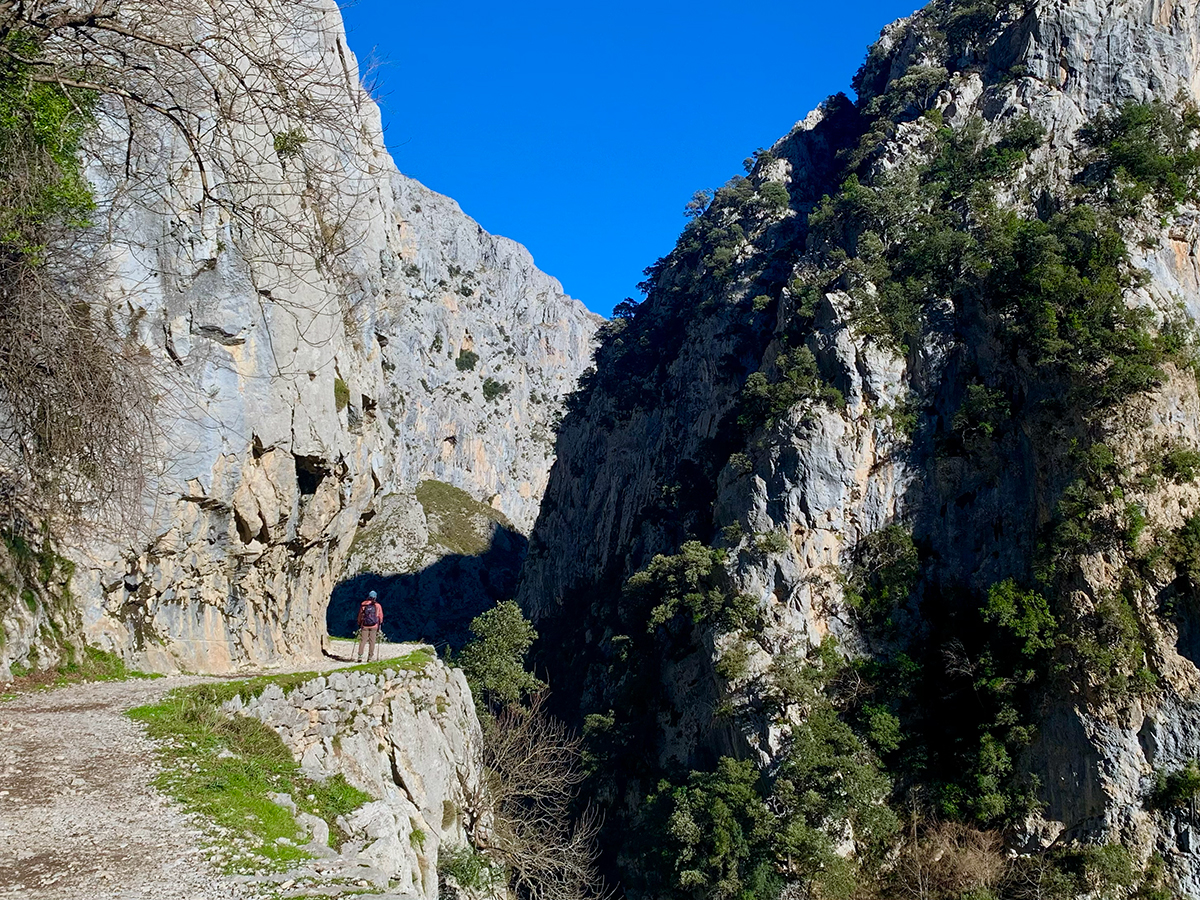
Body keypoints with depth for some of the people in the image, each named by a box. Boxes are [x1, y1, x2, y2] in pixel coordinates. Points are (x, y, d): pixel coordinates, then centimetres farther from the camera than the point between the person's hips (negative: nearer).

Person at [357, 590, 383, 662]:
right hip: (374, 626, 0)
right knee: (372, 641, 6)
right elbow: (381, 616, 7)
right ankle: (370, 657, 7)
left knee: (363, 641, 3)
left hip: (364, 626, 0)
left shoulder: (363, 604, 5)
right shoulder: (378, 606, 4)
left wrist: (359, 624, 15)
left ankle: (360, 656, -5)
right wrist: (380, 624, 19)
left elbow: (360, 615, 8)